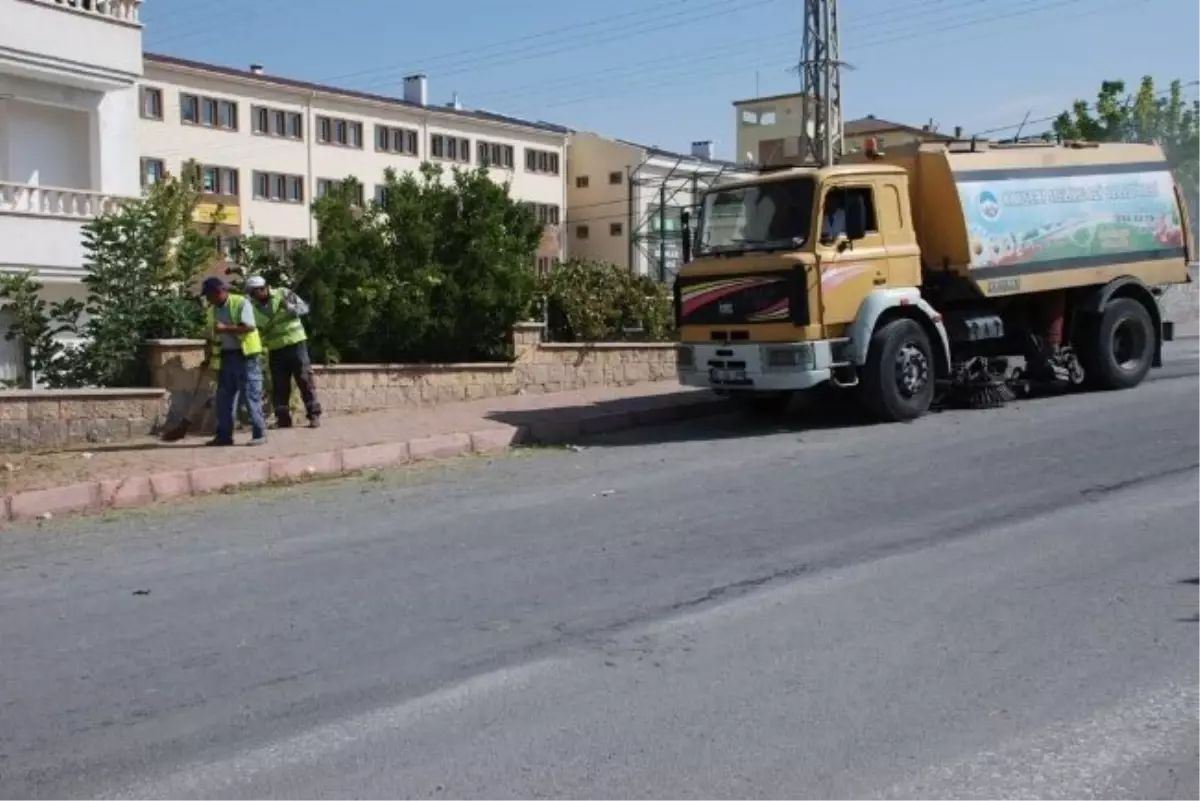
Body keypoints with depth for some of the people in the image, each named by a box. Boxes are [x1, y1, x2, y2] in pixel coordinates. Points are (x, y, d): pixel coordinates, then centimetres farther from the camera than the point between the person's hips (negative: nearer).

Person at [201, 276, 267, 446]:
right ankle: (224, 435, 13)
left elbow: (249, 327, -20)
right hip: (225, 356, 7)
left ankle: (259, 433, -2)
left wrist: (225, 329, -22)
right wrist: (209, 358, 16)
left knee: (251, 395, -6)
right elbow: (212, 335, 21)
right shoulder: (213, 310, 13)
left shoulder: (241, 303, -10)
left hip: (245, 355, -7)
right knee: (223, 397, 7)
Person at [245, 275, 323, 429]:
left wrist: (290, 307, -25)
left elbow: (304, 308, -7)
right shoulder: (254, 309, 7)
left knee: (305, 380, -4)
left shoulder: (283, 294, -3)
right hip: (275, 350, 4)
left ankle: (314, 415, 0)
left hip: (295, 344, -4)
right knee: (279, 386, 3)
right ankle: (283, 419, 8)